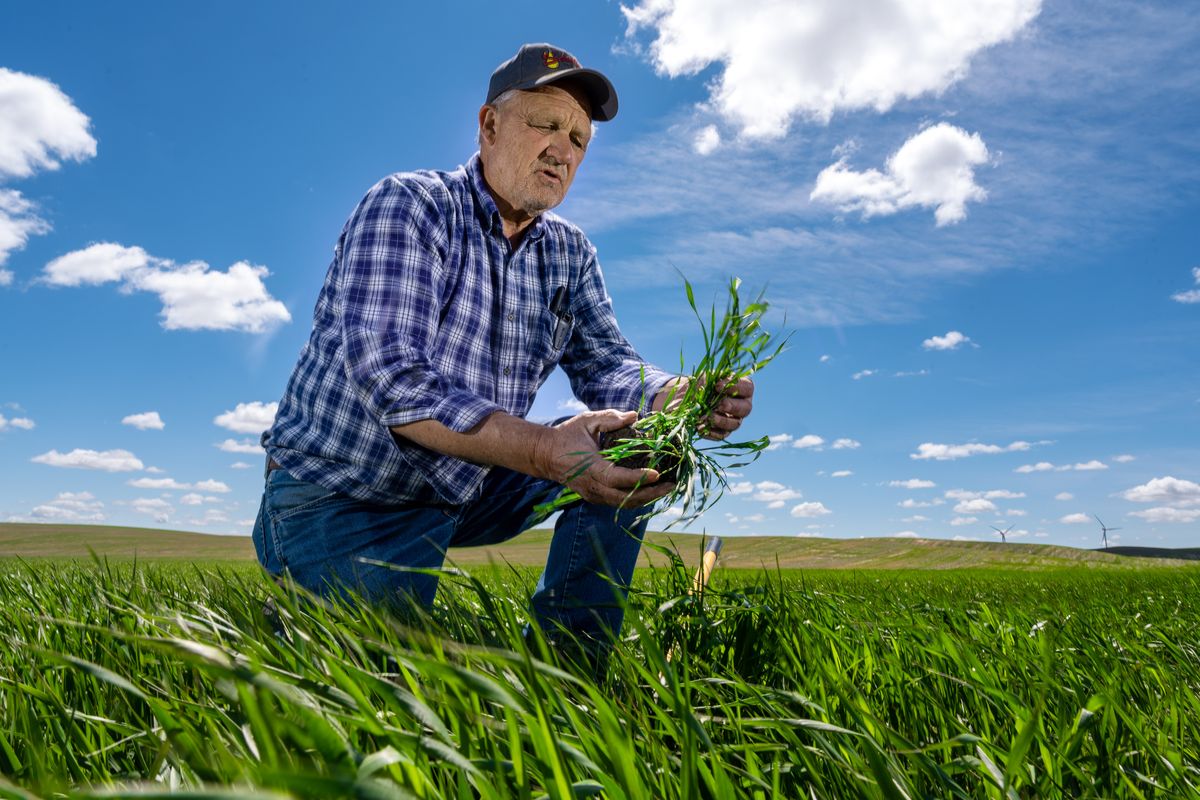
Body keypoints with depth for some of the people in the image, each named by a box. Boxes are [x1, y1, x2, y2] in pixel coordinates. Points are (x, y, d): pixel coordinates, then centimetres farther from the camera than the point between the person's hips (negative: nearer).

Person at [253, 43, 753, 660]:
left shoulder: (570, 254, 4)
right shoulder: (407, 205, -17)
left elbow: (605, 364, -2)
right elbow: (392, 380, -30)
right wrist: (543, 451, -43)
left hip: (468, 492, 6)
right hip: (339, 497, -5)